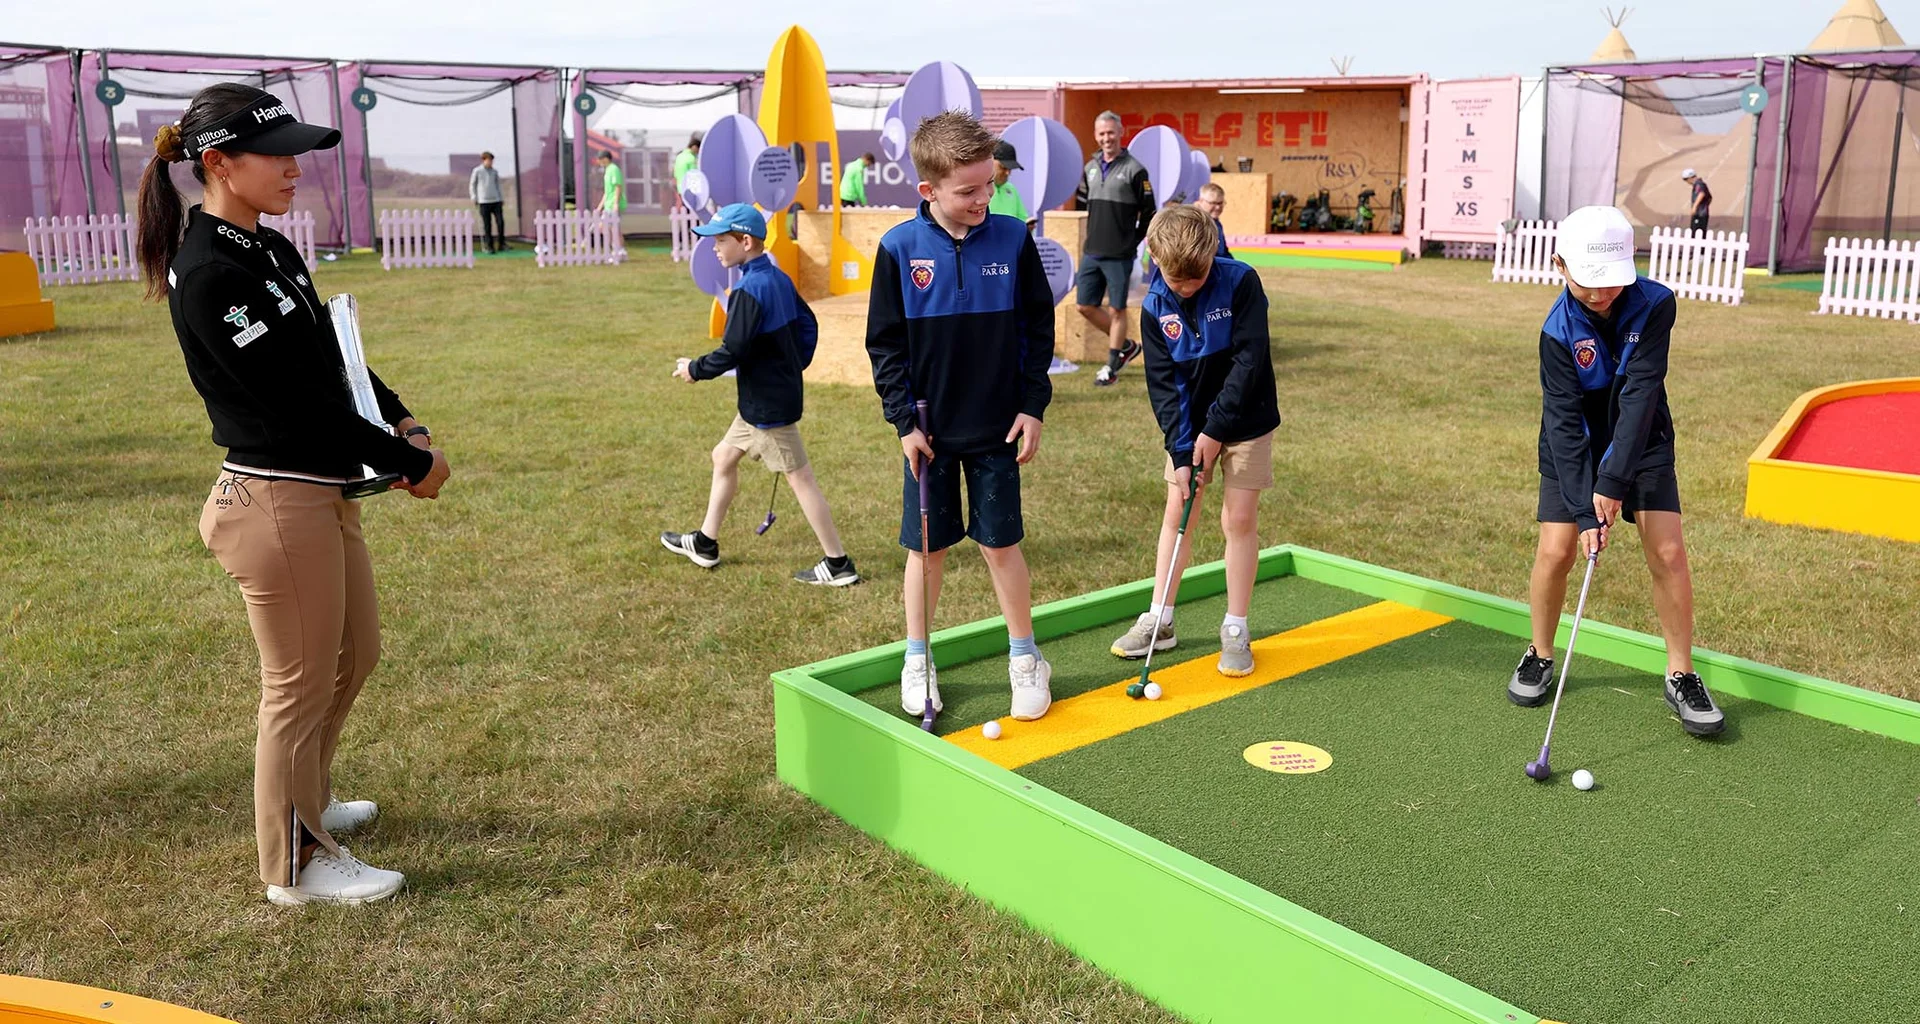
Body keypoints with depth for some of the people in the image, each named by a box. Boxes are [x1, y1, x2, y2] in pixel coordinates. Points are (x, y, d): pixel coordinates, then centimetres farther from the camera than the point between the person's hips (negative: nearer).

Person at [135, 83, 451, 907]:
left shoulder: (269, 250, 9)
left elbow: (331, 357, 17)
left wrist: (398, 418, 2)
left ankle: (301, 802, 44)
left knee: (356, 653, 23)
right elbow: (297, 402, -21)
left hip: (325, 493, 10)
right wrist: (411, 462, -14)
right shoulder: (208, 274, -20)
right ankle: (297, 864, 23)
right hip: (277, 502, -10)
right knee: (301, 684, 4)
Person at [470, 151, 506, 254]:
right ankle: (490, 247, 3)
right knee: (487, 225, -2)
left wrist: (501, 198, 16)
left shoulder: (495, 172, 10)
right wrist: (474, 198, 0)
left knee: (501, 222, -6)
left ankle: (501, 245, 4)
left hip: (496, 201, 3)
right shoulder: (477, 171, 1)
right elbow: (472, 185, 7)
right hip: (484, 202, -3)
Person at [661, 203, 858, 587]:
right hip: (760, 400, 10)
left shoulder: (749, 289, -21)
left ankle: (838, 564, 4)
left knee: (799, 478, -3)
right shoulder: (779, 278, 6)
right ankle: (704, 544, 33)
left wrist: (694, 369, -8)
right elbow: (807, 325, 14)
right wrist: (794, 367, 17)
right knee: (724, 456, 21)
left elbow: (732, 352, -23)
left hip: (769, 403, -10)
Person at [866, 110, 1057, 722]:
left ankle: (1024, 657, 24)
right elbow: (885, 344, -2)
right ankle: (917, 660, 27)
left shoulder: (1013, 239, -5)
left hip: (997, 427, 0)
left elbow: (1038, 327, 3)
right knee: (926, 548, 10)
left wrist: (1033, 405, -1)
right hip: (929, 431, 0)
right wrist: (904, 420, -6)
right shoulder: (899, 249, -8)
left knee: (1002, 543, 6)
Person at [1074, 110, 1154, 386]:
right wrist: (1092, 238, 14)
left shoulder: (1134, 169, -8)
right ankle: (1126, 346, 25)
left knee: (1117, 309, 2)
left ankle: (1112, 365, 13)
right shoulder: (1090, 168, 10)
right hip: (1091, 253, 6)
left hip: (1119, 256, -6)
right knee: (1086, 305, 7)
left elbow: (1149, 212, -4)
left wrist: (1131, 241, 1)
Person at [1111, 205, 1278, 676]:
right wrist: (1180, 451, -16)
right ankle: (1159, 620, 17)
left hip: (1244, 421, -3)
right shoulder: (1155, 306, -10)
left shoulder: (1241, 283, -19)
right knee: (1175, 514, 6)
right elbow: (1163, 383, -9)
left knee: (1238, 520, -2)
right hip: (1189, 425, 3)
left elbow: (1249, 361, -21)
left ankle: (1235, 629, 10)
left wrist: (1215, 429, -21)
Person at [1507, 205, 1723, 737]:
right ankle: (1540, 657, 14)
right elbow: (1565, 424, -23)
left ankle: (1681, 676, 6)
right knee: (1555, 551, -9)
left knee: (1668, 552, -9)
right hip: (1573, 449, 0)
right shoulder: (1559, 330, -22)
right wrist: (1584, 512, -29)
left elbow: (1640, 395, -27)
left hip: (1642, 443, 1)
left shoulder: (1655, 304, -22)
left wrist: (1615, 479, -33)